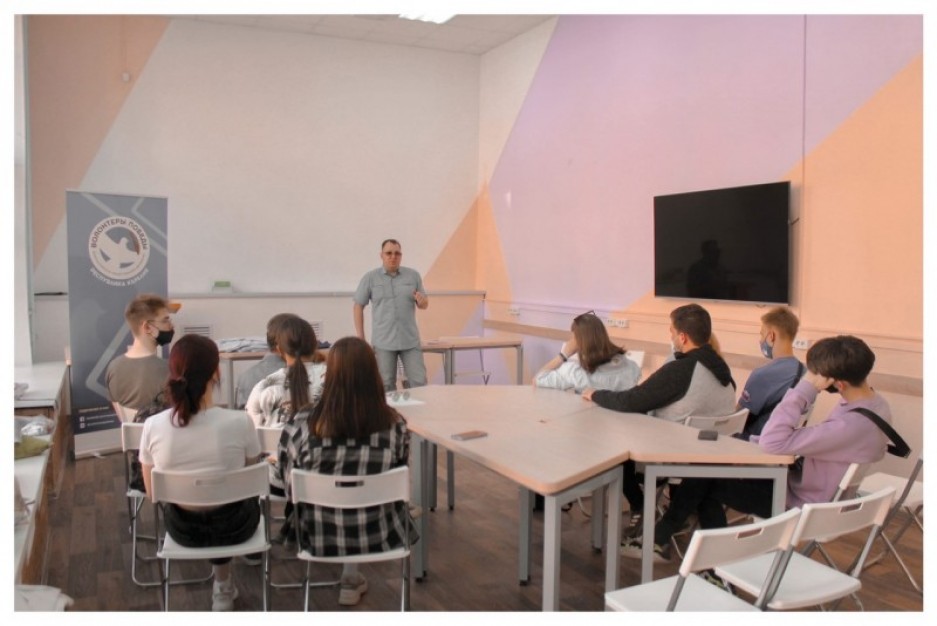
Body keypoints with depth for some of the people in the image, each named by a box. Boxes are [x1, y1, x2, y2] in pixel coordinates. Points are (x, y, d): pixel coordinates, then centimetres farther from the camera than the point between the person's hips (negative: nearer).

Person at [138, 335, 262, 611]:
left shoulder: (153, 426, -19)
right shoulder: (240, 422, -24)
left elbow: (153, 493, -4)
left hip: (183, 529, 2)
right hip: (232, 526, -2)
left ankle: (223, 583, 46)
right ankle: (222, 584, 43)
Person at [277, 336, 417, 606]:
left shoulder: (301, 424, -20)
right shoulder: (395, 425, -17)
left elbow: (289, 485, -5)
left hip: (319, 537, 1)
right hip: (377, 536, 0)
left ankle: (351, 578, 45)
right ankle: (351, 579, 45)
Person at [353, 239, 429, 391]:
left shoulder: (413, 275, 5)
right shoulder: (370, 278, 0)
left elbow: (424, 304, 11)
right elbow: (358, 306, 3)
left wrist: (422, 301, -14)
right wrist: (360, 336, -1)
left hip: (410, 340, 1)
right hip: (383, 342, -1)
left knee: (419, 381, 0)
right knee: (386, 385, 7)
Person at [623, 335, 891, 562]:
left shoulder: (850, 425, -34)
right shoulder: (875, 404, -3)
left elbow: (772, 443, -34)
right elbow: (820, 440, 9)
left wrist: (806, 388, -31)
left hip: (798, 504, -9)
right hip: (813, 488, 9)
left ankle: (661, 540, 18)